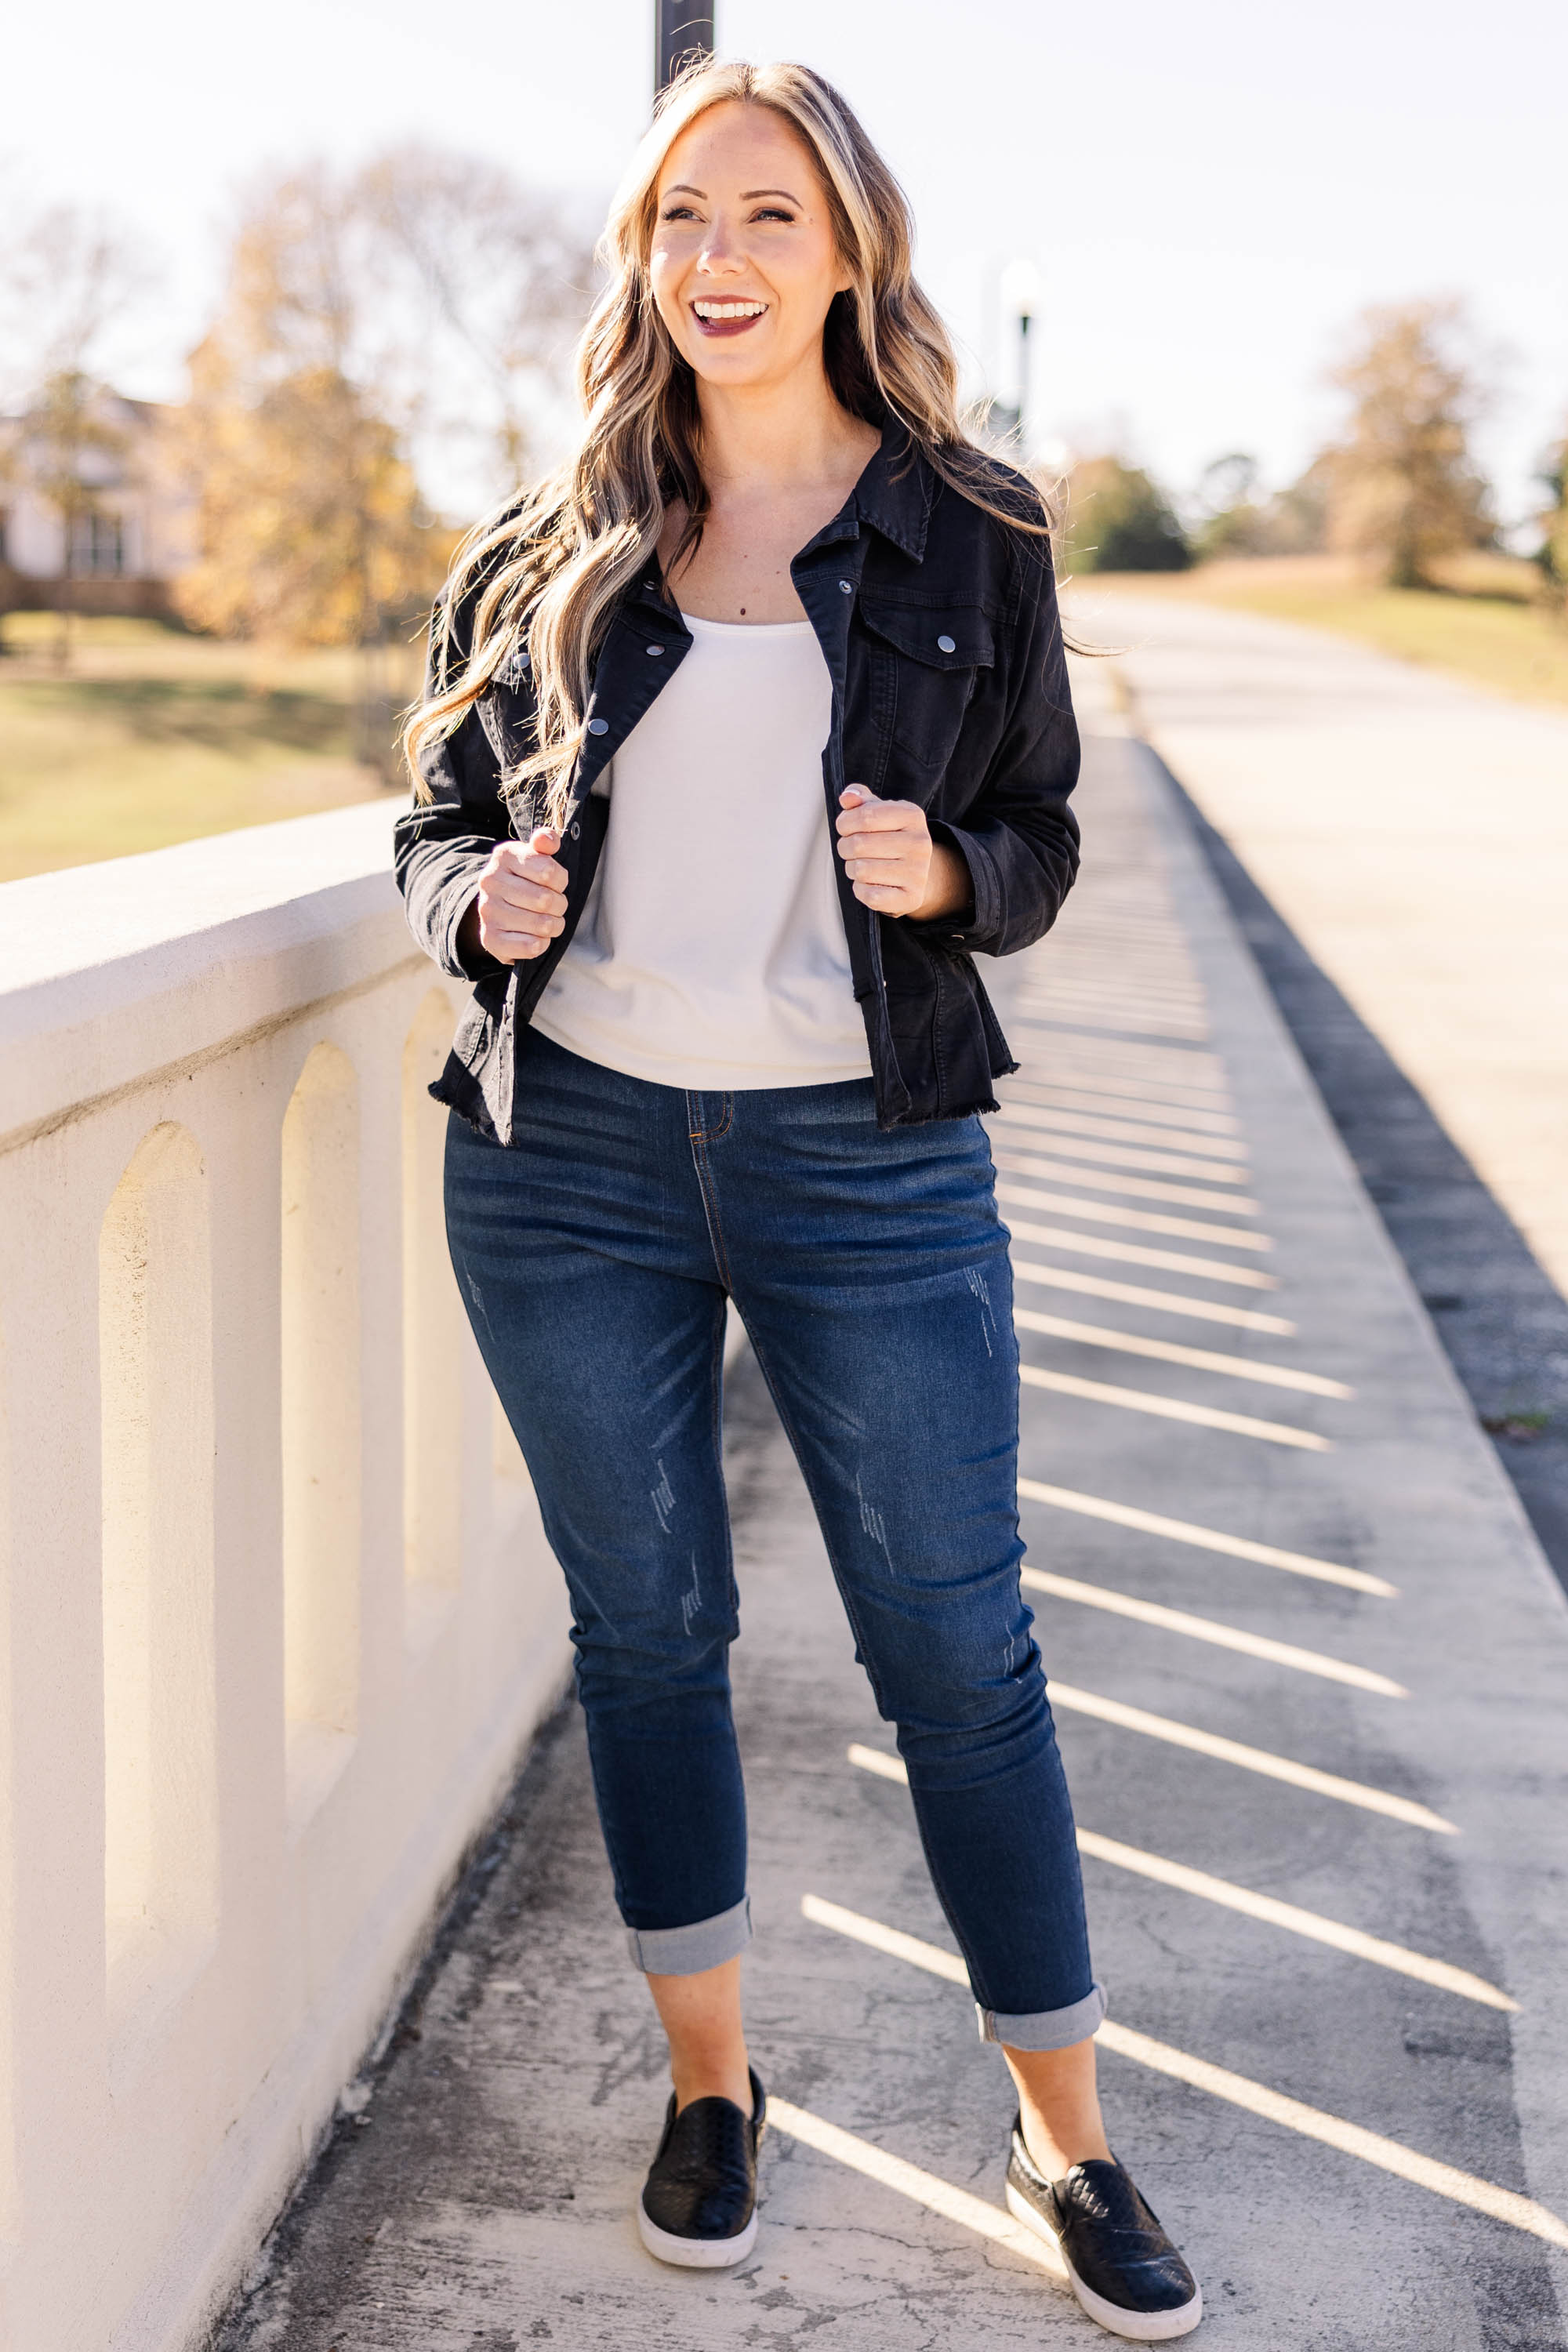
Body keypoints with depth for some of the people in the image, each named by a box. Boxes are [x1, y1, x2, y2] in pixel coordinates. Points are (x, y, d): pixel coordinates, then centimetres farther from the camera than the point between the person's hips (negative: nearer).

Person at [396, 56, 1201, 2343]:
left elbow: (1039, 840, 8)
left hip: (870, 1161, -1)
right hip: (573, 1149, 2)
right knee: (645, 1625, 11)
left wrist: (945, 875, -14)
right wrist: (481, 902, -10)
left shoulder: (973, 538, 3)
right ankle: (711, 2081, 30)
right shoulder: (547, 552, 6)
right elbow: (443, 814, 12)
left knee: (958, 1641, 3)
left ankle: (1066, 2134, 19)